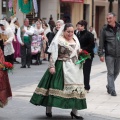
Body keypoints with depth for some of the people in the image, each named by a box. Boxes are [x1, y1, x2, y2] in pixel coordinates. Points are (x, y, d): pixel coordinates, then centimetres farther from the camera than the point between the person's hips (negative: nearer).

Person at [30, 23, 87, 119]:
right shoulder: (58, 41, -8)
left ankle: (75, 111, 11)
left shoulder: (75, 40, 13)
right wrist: (51, 66, -20)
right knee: (55, 86, -4)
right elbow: (53, 55, -12)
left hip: (74, 68, 6)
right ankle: (48, 108, 11)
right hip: (61, 67, -6)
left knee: (75, 89, 4)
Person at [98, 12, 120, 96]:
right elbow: (101, 43, -2)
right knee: (110, 72, -3)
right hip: (109, 55, -3)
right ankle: (112, 90, 3)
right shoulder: (105, 29, -3)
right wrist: (101, 54, -6)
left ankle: (109, 86, 32)